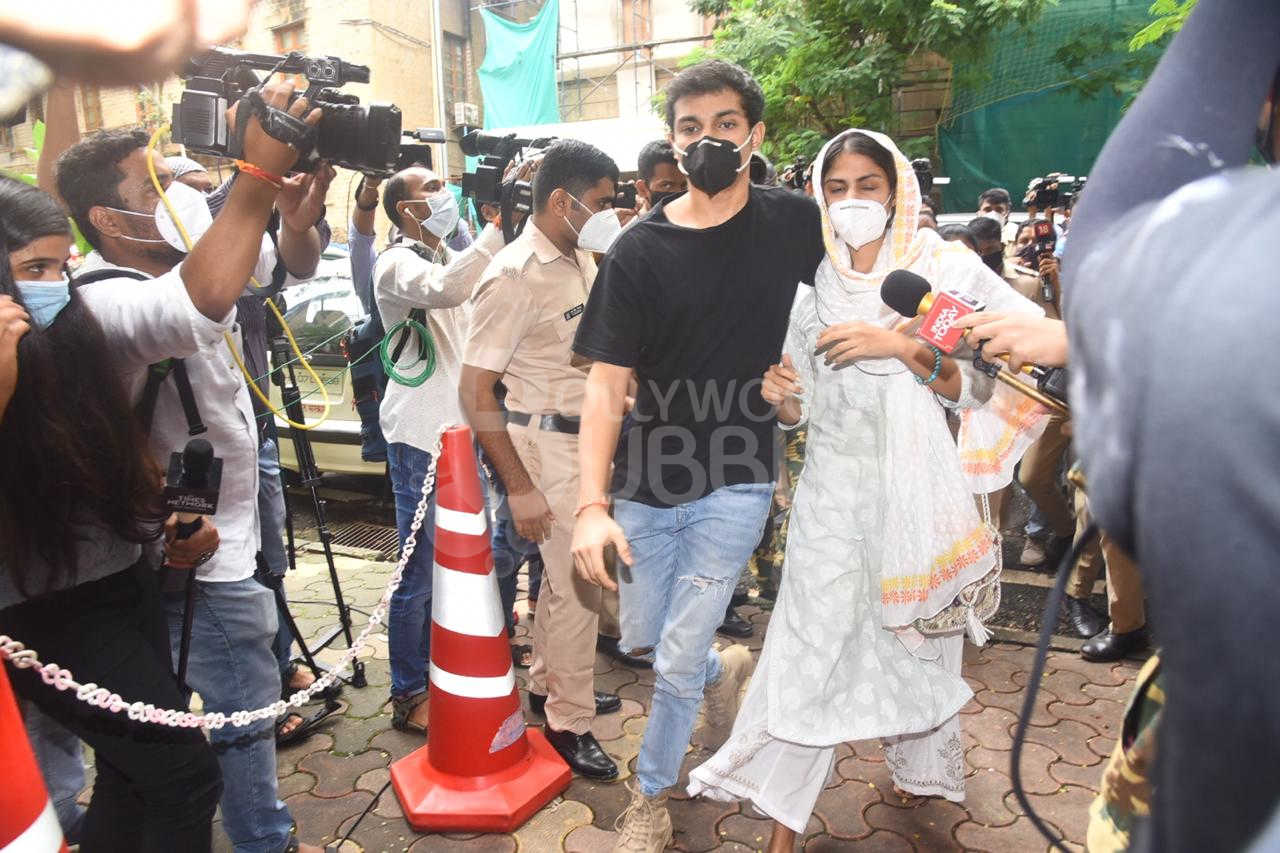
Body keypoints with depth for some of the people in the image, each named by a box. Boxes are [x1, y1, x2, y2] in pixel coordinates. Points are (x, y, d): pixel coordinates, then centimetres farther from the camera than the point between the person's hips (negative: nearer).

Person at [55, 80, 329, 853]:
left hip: (233, 521, 10)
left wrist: (295, 201, -16)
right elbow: (198, 307, -49)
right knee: (243, 711, 5)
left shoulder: (186, 250, 1)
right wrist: (259, 178, -48)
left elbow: (297, 264, 5)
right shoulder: (104, 299, -27)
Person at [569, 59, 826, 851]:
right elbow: (608, 383, -9)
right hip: (647, 478, 2)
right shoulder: (639, 251, -5)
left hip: (735, 480, -2)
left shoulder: (793, 223, -3)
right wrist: (592, 505, -20)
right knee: (641, 639, 16)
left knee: (678, 661, 1)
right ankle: (727, 667, 50)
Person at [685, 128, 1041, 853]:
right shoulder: (813, 284, 6)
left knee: (916, 637, 13)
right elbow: (803, 409, 10)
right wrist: (781, 397, -13)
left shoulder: (945, 269, -2)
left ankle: (921, 768, 42)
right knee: (812, 640, 0)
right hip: (832, 485, 2)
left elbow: (977, 387, -8)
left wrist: (901, 346, -21)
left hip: (915, 485, -1)